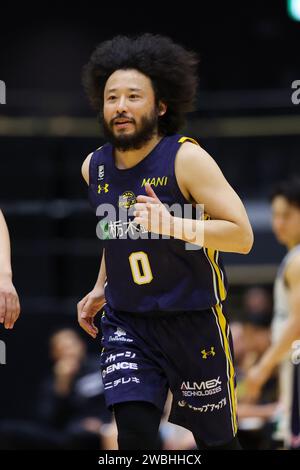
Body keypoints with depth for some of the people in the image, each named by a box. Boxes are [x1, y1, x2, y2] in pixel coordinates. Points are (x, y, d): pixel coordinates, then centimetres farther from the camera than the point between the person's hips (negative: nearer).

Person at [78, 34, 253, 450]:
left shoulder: (186, 159, -15)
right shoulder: (95, 168, 2)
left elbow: (242, 236, -20)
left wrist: (173, 224, -32)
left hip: (194, 321, -3)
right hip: (126, 322, 4)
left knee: (215, 440, 8)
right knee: (134, 433, -15)